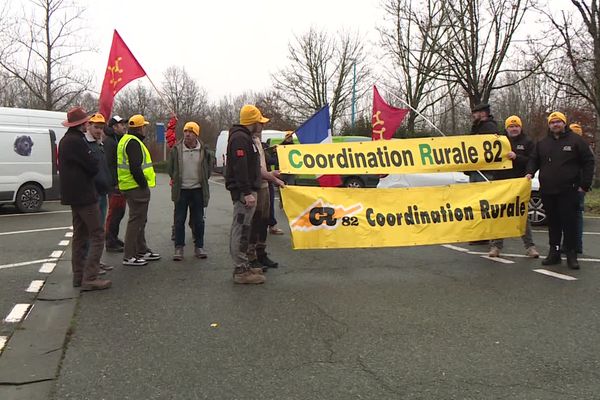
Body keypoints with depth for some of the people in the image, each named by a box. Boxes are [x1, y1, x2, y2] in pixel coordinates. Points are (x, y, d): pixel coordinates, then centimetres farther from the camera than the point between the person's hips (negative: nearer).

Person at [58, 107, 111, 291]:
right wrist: (94, 167, 5)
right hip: (85, 195, -10)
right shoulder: (77, 141, -17)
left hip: (74, 195, 10)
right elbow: (93, 167, -18)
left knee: (80, 235, 15)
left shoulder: (65, 141, 15)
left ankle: (78, 276, 20)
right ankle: (90, 278, -10)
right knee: (97, 236, -8)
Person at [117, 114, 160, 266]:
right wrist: (144, 184, -17)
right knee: (136, 221, -5)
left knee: (140, 220, 19)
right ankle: (129, 256, 0)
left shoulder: (126, 140, 19)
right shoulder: (134, 142, -16)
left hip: (131, 186, 11)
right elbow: (135, 168, -24)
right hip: (137, 188, -11)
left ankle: (142, 251, 29)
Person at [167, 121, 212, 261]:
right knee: (179, 220, 3)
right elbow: (170, 168, 8)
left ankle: (199, 247, 18)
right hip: (181, 190, -1)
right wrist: (177, 180, 9)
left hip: (198, 190, 1)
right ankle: (179, 247, 12)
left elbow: (208, 167, 12)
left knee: (198, 220, 7)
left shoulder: (204, 150, -1)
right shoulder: (176, 149, -3)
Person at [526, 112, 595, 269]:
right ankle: (554, 252, 16)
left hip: (568, 191, -4)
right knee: (553, 223, 9)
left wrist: (584, 184, -5)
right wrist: (530, 172, 0)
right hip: (547, 191, 4)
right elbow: (534, 160, 21)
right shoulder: (542, 143, 15)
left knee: (569, 223, -4)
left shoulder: (576, 141, 2)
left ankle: (571, 254, 3)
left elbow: (588, 162, 2)